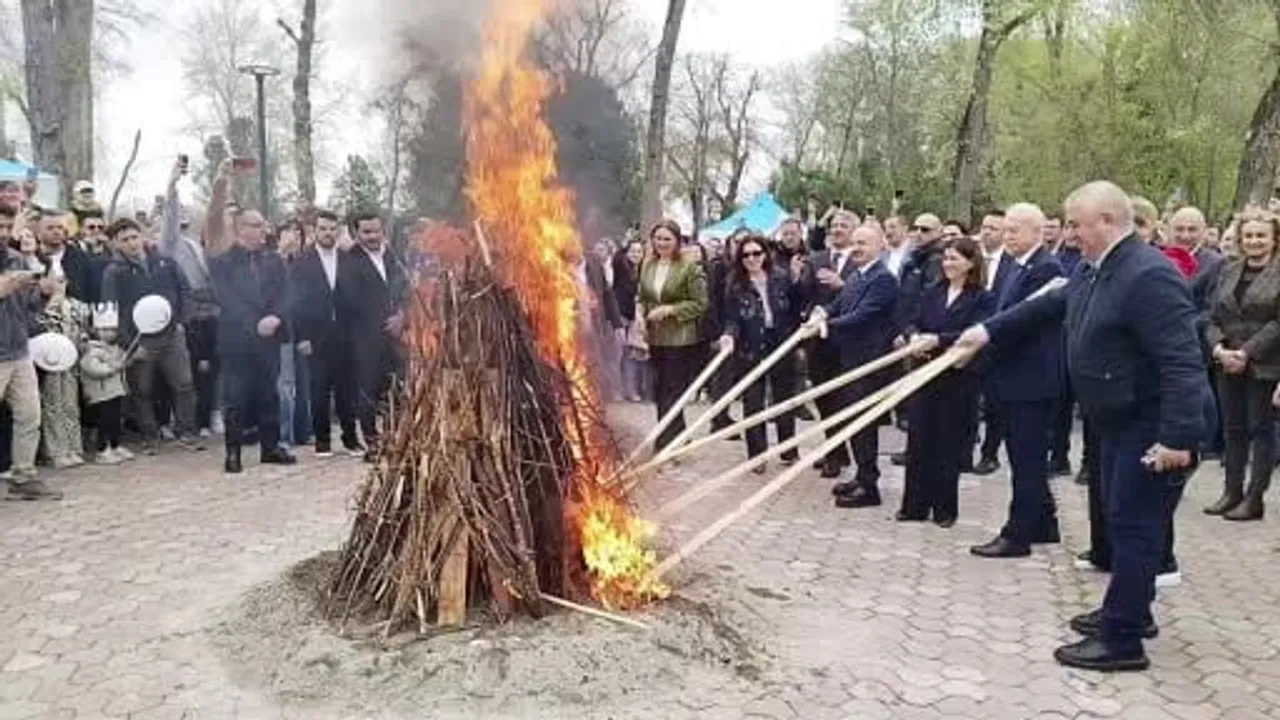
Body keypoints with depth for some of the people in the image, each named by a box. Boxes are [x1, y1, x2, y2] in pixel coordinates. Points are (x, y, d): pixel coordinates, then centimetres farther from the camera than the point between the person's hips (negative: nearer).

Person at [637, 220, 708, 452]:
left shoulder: (689, 267, -9)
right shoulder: (648, 265, 7)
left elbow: (700, 303, -9)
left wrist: (670, 310, -18)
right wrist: (640, 313, -3)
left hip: (680, 339, -6)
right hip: (655, 337, 6)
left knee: (671, 392, -5)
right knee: (660, 391, 12)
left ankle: (665, 445, 1)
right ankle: (677, 438, 29)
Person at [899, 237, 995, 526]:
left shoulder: (983, 298, -6)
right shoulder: (932, 293, 10)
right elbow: (913, 323, 7)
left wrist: (938, 340, -29)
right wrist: (914, 335, -15)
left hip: (959, 379, -4)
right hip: (926, 375, 5)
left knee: (949, 444, 5)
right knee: (918, 440, 5)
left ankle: (945, 508, 18)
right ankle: (915, 504, 15)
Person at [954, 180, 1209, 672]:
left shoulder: (1149, 275, -25)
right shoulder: (1097, 269, 6)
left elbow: (1183, 363, -29)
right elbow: (1050, 305, 21)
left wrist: (1177, 437, -32)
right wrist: (990, 330, 21)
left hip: (1153, 427, -10)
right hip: (1121, 421, 10)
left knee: (1133, 525, -3)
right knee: (1125, 522, 19)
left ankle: (1122, 640, 6)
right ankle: (1128, 611, 34)